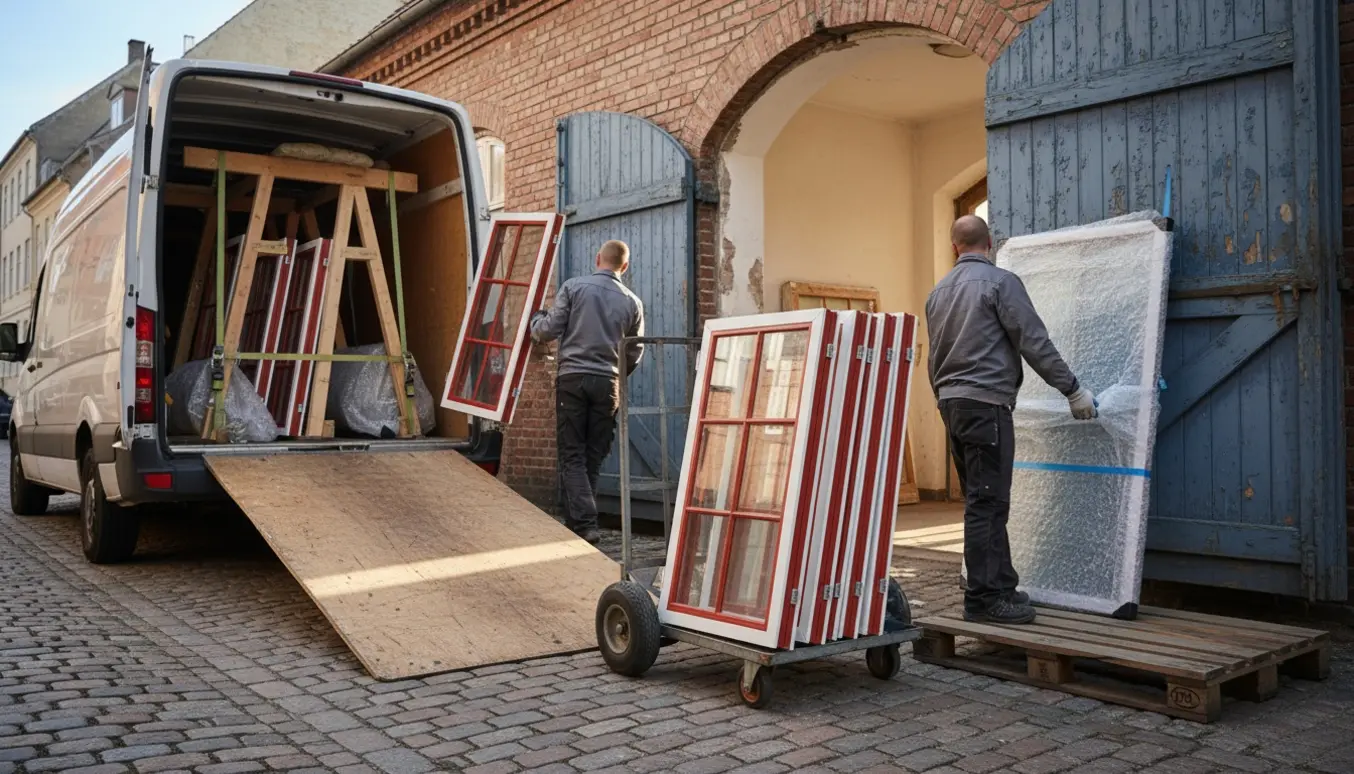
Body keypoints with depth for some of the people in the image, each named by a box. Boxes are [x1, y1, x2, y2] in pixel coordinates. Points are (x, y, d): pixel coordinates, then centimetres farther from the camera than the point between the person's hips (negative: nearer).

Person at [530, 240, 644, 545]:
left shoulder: (573, 287, -1)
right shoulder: (632, 302, 6)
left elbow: (548, 331, -2)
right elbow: (634, 353, 11)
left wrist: (536, 319, 21)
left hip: (572, 379, -2)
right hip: (607, 383, 2)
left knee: (573, 455, 1)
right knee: (593, 457, 11)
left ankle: (585, 523, -10)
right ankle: (576, 520, 18)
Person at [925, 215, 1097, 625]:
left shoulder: (937, 292, 15)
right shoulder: (1001, 282, -6)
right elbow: (1035, 343, -10)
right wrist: (1073, 390, -3)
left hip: (951, 403, 8)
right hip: (986, 402, -8)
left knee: (983, 501, 13)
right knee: (987, 503, -5)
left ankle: (1002, 585, 20)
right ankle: (983, 598, -2)